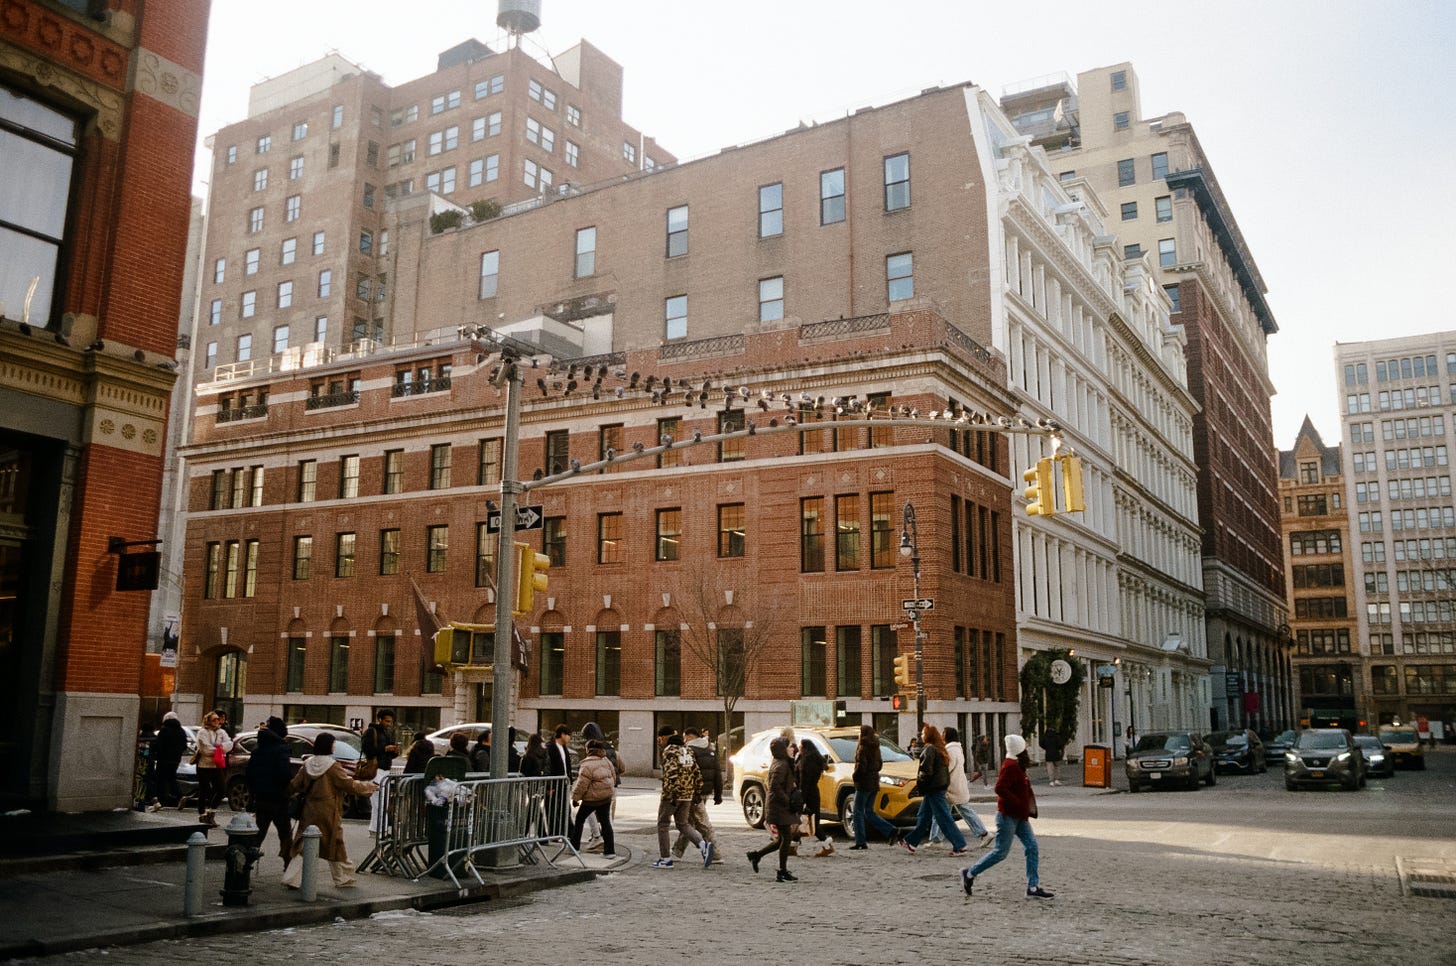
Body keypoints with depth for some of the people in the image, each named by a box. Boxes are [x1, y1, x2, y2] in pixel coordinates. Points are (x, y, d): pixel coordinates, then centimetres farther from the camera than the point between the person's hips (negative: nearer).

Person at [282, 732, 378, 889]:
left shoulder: (307, 764, 0)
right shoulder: (333, 766, -14)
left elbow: (294, 786, 5)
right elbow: (350, 785, -11)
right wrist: (369, 786, 2)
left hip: (310, 811, 4)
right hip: (328, 813, -4)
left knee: (304, 845, 7)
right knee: (335, 845, 9)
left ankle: (293, 878, -5)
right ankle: (343, 879, 21)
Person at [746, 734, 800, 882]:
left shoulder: (784, 763, 16)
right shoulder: (780, 766, -16)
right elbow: (775, 787, -24)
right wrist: (788, 802, -21)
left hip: (781, 807, 10)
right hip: (778, 807, -10)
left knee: (782, 839, 14)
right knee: (787, 837, -6)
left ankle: (756, 854, 22)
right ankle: (782, 873, 0)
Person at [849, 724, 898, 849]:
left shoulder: (863, 748, -15)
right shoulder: (875, 748, 10)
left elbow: (861, 766, -21)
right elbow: (880, 764, 18)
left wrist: (855, 777, -6)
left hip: (864, 784, -8)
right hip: (874, 782, 8)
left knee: (859, 812, 1)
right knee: (869, 812, 15)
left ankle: (860, 842, 1)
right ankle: (890, 831, 2)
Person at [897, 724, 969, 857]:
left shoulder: (929, 750, -17)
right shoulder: (940, 749, 13)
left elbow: (926, 771, -20)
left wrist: (919, 783, -5)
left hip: (933, 789, -10)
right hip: (940, 786, 10)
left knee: (944, 818, -6)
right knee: (924, 817, 16)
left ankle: (960, 846, -5)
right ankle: (911, 843, 25)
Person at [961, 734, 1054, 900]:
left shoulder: (1016, 765, 13)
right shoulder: (1010, 766, -19)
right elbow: (1000, 789, -28)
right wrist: (1019, 803, -23)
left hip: (1019, 816, 10)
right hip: (1008, 816, -10)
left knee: (1032, 848, 4)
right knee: (1001, 851, -3)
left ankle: (1033, 887, 7)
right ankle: (969, 873, 10)